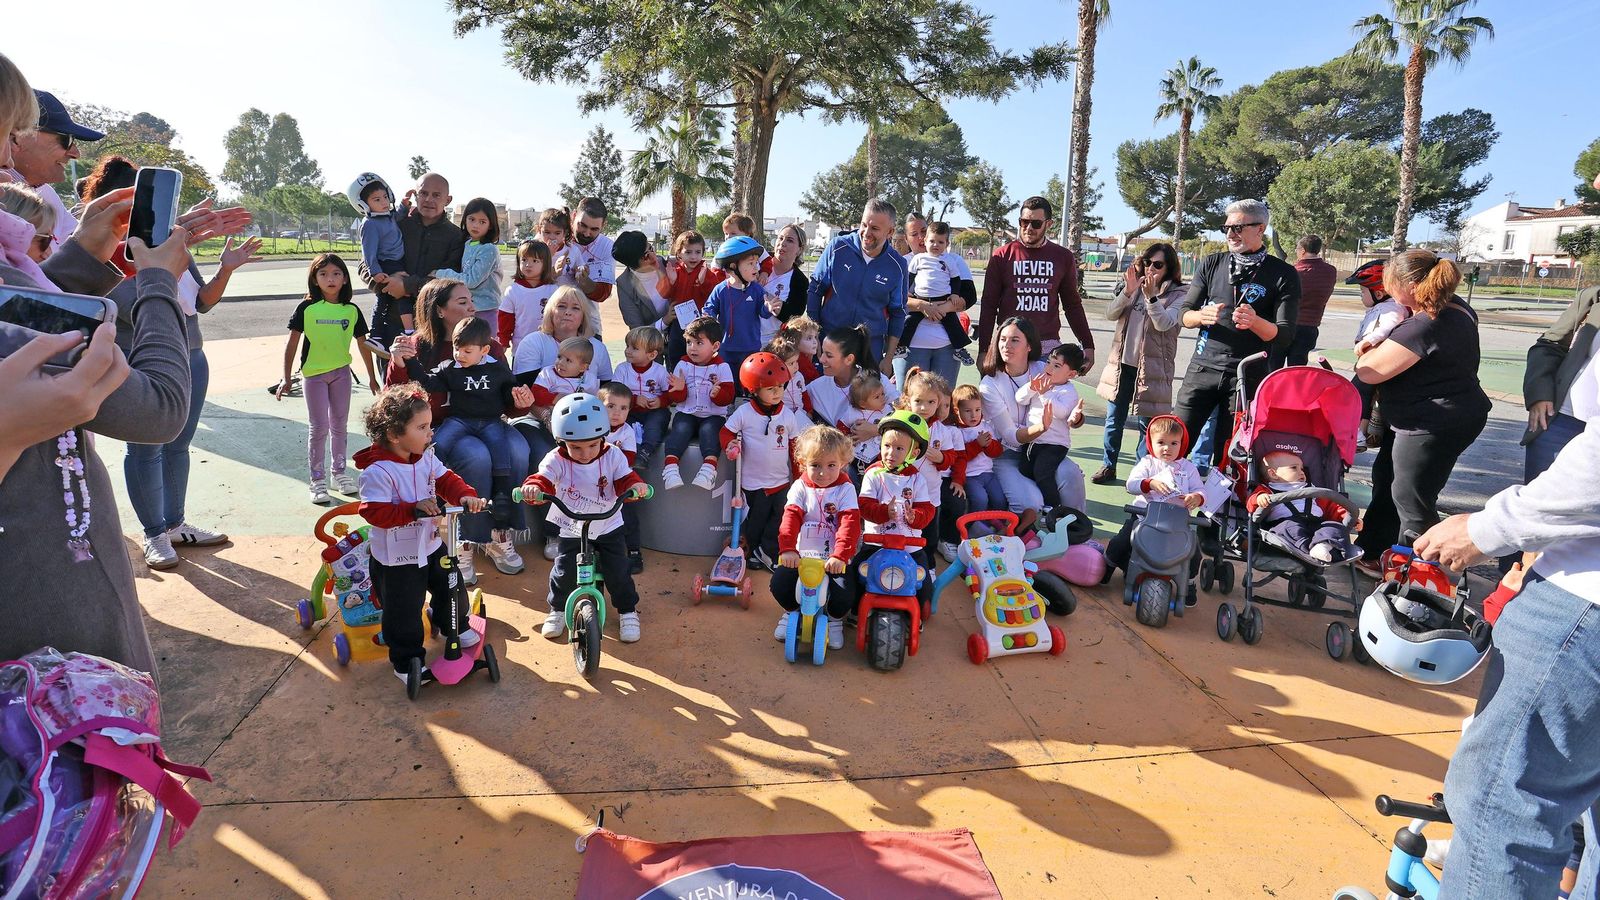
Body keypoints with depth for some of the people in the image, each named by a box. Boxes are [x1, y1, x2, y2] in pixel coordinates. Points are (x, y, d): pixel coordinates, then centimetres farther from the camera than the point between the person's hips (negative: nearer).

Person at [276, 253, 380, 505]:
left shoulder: (352, 310, -2)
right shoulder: (306, 308, -10)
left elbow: (363, 344, 7)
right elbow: (292, 344, -6)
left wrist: (372, 377, 10)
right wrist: (286, 378, -7)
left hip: (341, 372, 3)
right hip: (313, 374, -3)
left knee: (339, 425, 13)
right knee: (320, 428, -1)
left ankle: (339, 472, 27)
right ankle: (317, 480, 10)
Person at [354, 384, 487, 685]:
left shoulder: (426, 457, -4)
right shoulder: (378, 471, -26)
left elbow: (445, 479, 2)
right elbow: (374, 512, -29)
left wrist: (465, 495, -18)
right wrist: (413, 510, -37)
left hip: (431, 544, 7)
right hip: (397, 557, -7)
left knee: (449, 586, 24)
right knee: (404, 611, 7)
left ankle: (455, 626, 51)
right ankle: (406, 660, 27)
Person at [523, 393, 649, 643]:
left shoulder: (613, 456, -11)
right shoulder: (557, 460, -15)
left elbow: (624, 480, -14)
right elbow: (543, 479, -25)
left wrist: (635, 485, -37)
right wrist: (533, 488, -48)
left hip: (608, 527, 1)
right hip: (571, 529, 0)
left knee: (618, 571, -2)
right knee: (565, 571, -4)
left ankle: (628, 611, 23)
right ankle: (558, 609, 26)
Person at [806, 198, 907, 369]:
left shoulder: (897, 265, -5)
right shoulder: (837, 247, -9)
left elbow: (897, 314, 4)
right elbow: (815, 290, 1)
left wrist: (888, 359, 3)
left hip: (871, 345, 1)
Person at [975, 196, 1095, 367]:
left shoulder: (1063, 257, 7)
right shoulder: (1002, 256, 2)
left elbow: (1073, 305, 13)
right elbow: (989, 305, 2)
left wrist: (1088, 345, 8)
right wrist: (983, 350, -3)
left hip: (1048, 345, 1)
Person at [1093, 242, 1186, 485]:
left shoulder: (1177, 294, -4)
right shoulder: (1133, 286, 8)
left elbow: (1164, 323, -18)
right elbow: (1111, 314, -2)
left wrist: (1151, 296, -30)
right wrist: (1128, 291, -17)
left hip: (1152, 367, -4)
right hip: (1122, 362, 4)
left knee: (1146, 422, 1)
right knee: (1114, 419, 11)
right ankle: (1108, 466, 23)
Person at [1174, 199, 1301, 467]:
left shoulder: (1283, 275, 1)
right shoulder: (1211, 265, 9)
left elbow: (1284, 336, -4)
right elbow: (1184, 315, 8)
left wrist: (1255, 322, -25)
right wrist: (1202, 316, -15)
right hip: (1203, 367, 2)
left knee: (1227, 455, 4)